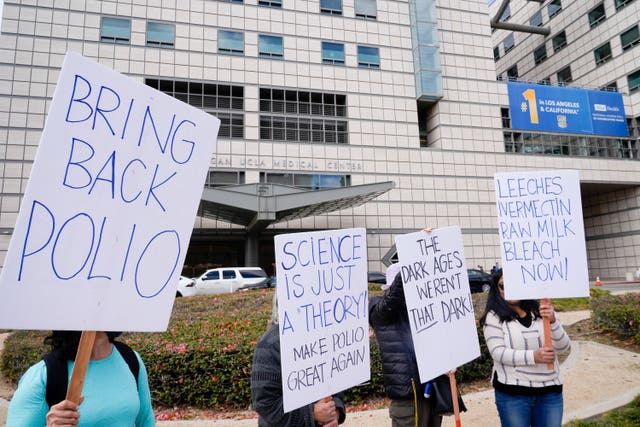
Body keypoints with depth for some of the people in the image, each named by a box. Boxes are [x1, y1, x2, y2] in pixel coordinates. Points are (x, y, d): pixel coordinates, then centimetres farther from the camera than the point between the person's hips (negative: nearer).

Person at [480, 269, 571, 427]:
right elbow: (497, 352, -12)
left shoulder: (541, 311, 6)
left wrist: (552, 321, -18)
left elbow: (564, 347, 0)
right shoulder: (494, 316, -4)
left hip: (550, 391, 3)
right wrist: (533, 356, -23)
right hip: (512, 394, -3)